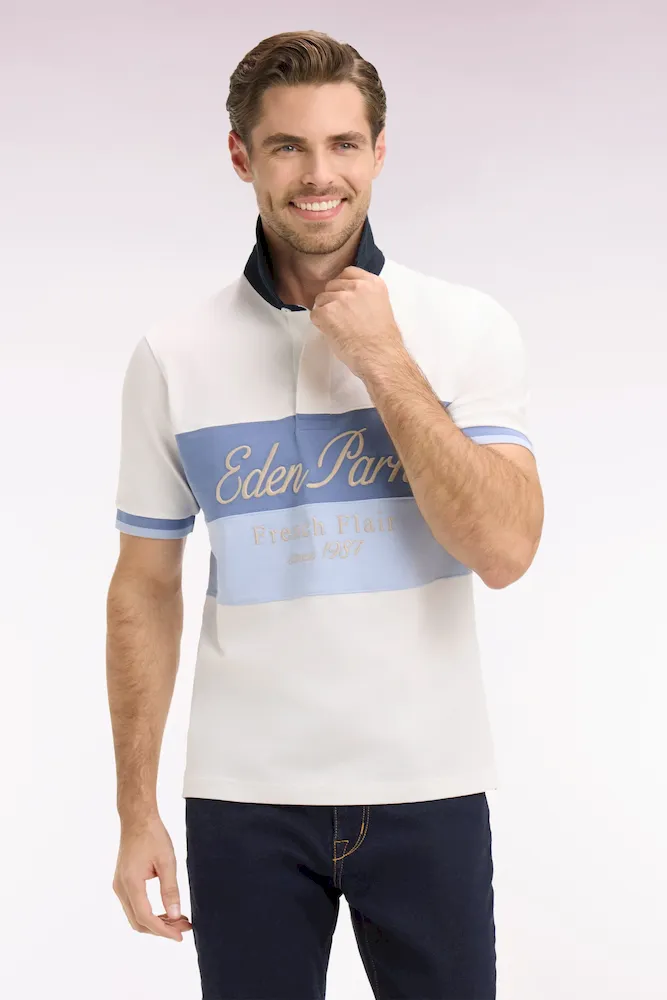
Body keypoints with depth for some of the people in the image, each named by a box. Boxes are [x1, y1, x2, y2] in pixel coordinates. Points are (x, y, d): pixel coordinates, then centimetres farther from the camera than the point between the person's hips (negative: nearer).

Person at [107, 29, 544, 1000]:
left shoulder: (469, 327, -4)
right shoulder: (173, 356, -1)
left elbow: (505, 549, -13)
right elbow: (146, 589, 3)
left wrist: (386, 365, -16)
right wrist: (136, 811, 2)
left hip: (428, 786, 0)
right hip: (243, 798, 1)